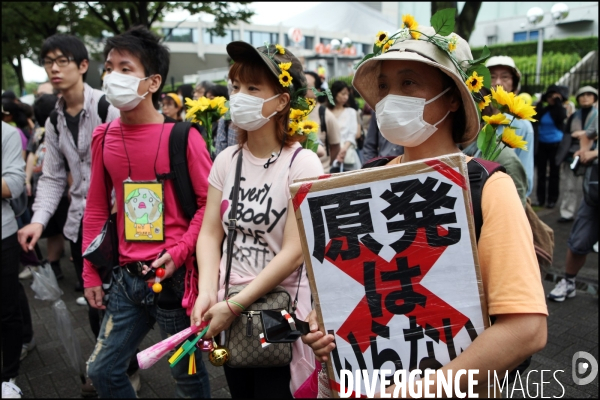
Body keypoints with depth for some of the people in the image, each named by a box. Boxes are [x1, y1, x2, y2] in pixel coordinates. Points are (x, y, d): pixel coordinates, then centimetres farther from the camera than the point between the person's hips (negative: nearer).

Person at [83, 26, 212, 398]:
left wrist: (178, 253, -18)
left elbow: (210, 204, -9)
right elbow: (97, 209, 11)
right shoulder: (104, 138, 4)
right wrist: (91, 272, 12)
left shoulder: (183, 137, -12)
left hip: (175, 276, -5)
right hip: (128, 277, 5)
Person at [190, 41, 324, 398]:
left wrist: (234, 305, -18)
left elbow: (294, 252, -18)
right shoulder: (227, 160, 1)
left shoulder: (302, 163, -14)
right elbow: (210, 233, 2)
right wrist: (208, 292, -14)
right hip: (230, 309, 5)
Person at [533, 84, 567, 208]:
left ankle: (552, 199, 10)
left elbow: (561, 118, -22)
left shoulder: (561, 109, 0)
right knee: (541, 172, 5)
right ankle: (540, 199, 12)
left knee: (554, 173, 4)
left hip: (556, 145, -3)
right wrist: (541, 102, -10)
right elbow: (535, 117, -13)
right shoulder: (542, 109, 6)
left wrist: (558, 102, -15)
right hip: (542, 144, 3)